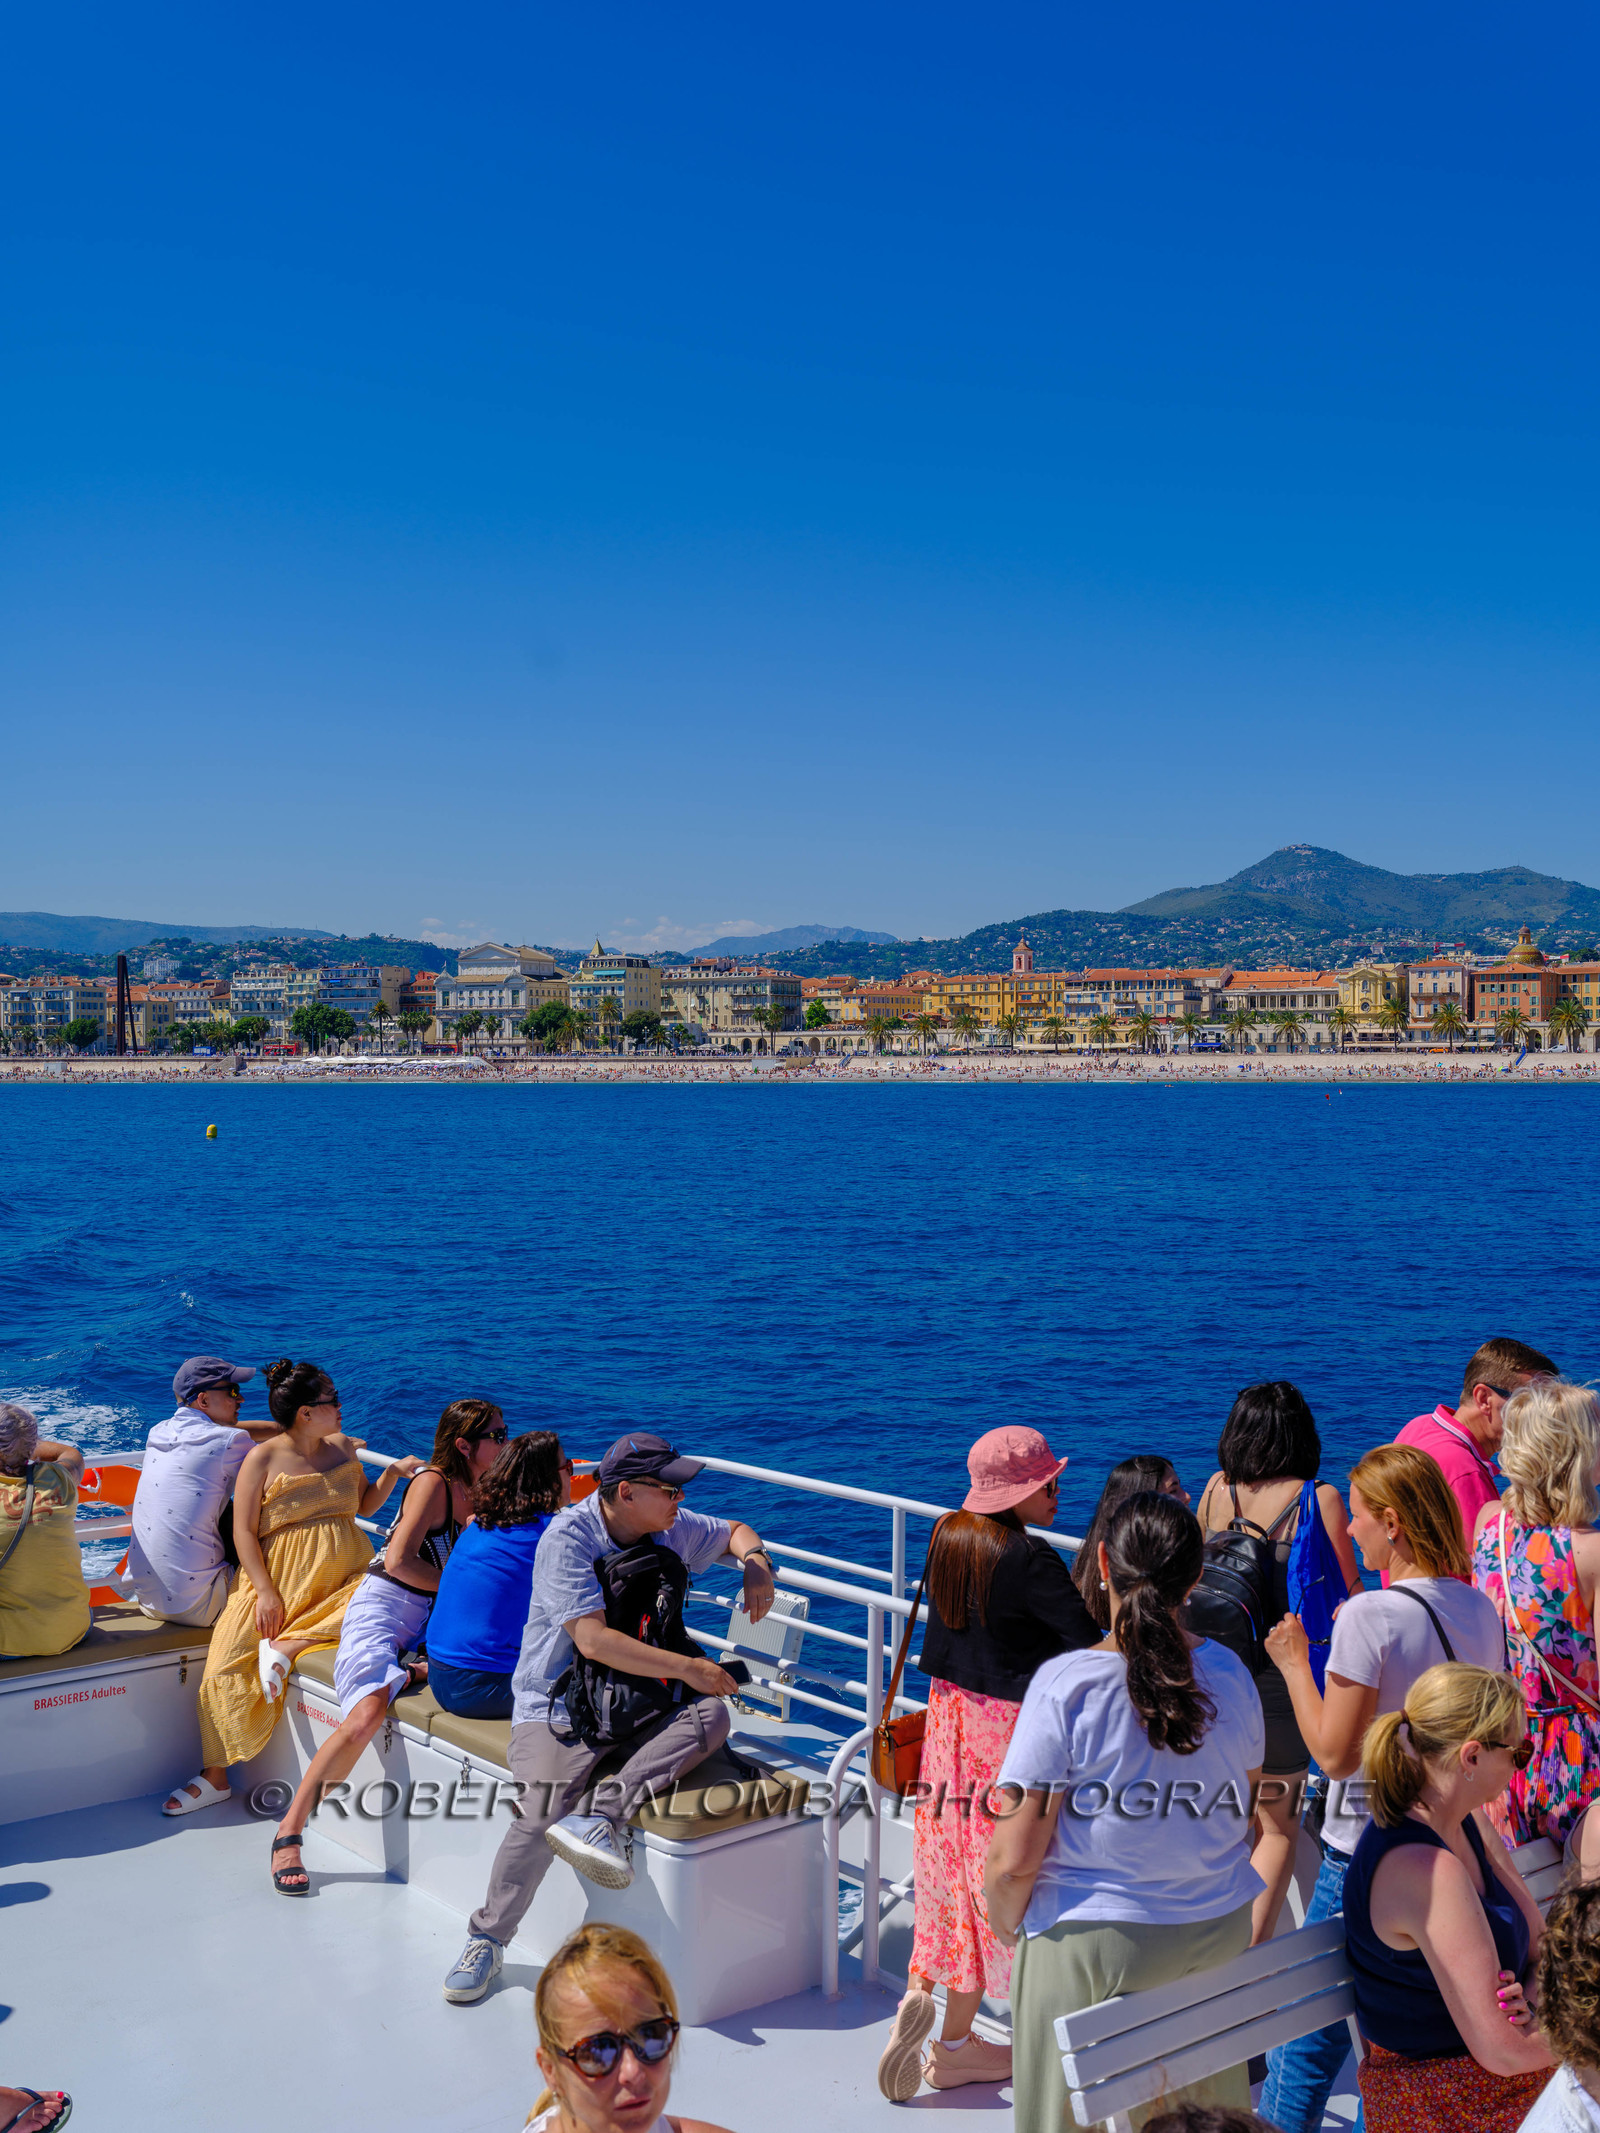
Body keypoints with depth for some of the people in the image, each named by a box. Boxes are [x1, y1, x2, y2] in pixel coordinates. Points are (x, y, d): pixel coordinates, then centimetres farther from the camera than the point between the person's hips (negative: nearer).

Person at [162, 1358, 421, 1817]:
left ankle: (286, 1647, -24)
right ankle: (215, 1778, -2)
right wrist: (266, 1591, -15)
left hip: (343, 1574, 3)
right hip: (280, 1578, -3)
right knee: (227, 1664, -18)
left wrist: (394, 1471, 7)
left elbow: (365, 1506, 24)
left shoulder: (342, 1448, 12)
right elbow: (243, 1531, -5)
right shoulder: (263, 1459, -1)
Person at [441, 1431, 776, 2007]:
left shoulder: (669, 1528, 3)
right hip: (557, 1702, -5)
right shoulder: (568, 1537, -16)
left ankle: (603, 1811, -31)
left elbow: (734, 1532, 23)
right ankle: (486, 1940, -2)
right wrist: (688, 1668, -22)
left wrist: (755, 1562, -3)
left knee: (710, 1718, -24)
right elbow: (593, 1640, -24)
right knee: (541, 1813, -25)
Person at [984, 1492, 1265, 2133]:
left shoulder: (1065, 1684, -19)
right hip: (1219, 1935, 4)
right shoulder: (1230, 1673, -5)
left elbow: (1014, 1860, -18)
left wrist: (1005, 1924, 2)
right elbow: (1242, 1809, 10)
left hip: (1092, 1944, -4)